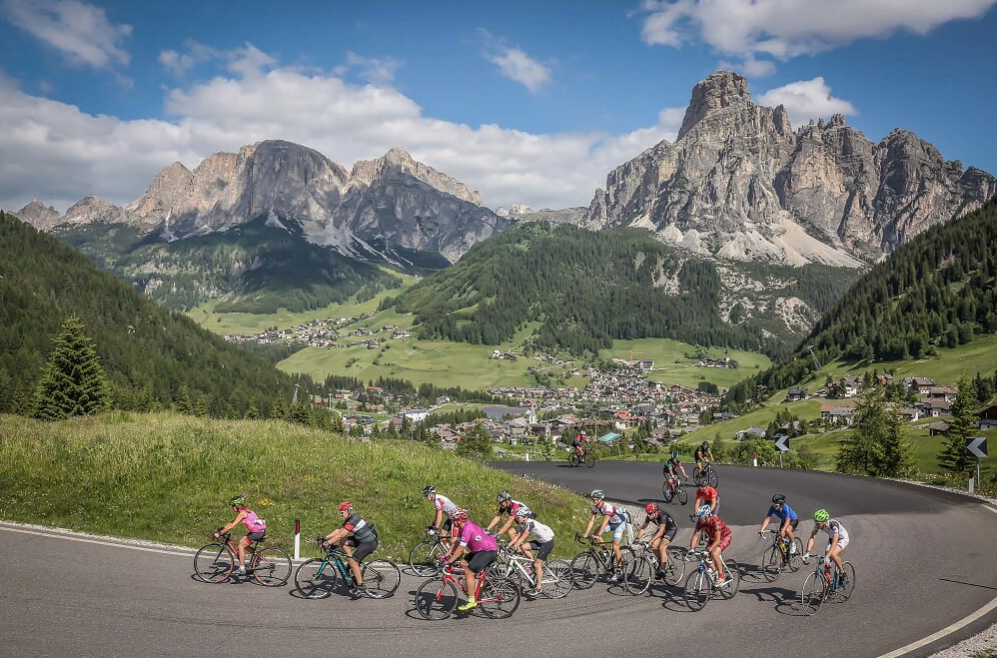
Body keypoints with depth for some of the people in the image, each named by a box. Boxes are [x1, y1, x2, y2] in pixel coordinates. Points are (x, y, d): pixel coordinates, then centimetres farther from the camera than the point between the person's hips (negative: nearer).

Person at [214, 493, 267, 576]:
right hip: (260, 529, 9)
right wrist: (222, 529, 13)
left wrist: (220, 533, -13)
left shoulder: (242, 513, -15)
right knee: (241, 542, 15)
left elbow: (232, 526, -18)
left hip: (258, 531, -9)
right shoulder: (244, 511, 13)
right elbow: (232, 522, 19)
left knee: (241, 546, -2)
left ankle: (242, 569, 0)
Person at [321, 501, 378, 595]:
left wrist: (328, 543, -25)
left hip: (370, 542, -10)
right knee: (343, 542, 3)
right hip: (362, 540, 10)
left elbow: (341, 535, -26)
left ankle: (361, 587, -9)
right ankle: (354, 567, 6)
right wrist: (325, 538, 0)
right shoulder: (349, 519, 9)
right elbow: (338, 530, 8)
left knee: (353, 561, -15)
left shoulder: (353, 520, -21)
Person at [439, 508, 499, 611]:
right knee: (464, 564, 8)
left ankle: (471, 601, -9)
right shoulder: (463, 527, 8)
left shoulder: (468, 528, -23)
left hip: (489, 551, -10)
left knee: (469, 572, -13)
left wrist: (449, 561, -18)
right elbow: (456, 543, 13)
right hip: (480, 549, 10)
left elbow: (460, 549, -23)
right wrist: (445, 555, 7)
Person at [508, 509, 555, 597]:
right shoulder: (523, 524, 4)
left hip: (548, 542, -9)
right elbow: (518, 536, 2)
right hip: (540, 541, 9)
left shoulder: (530, 523, -23)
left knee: (537, 564, -11)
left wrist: (514, 547, -31)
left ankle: (538, 588, -3)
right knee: (523, 547, -7)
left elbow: (523, 538, -28)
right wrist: (508, 545, -6)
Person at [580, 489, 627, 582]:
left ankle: (619, 571, -5)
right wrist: (585, 534, -22)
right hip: (611, 523, 7)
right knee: (596, 534, -15)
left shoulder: (608, 507, -35)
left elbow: (605, 521, -43)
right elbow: (591, 520, -13)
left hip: (619, 523, -7)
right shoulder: (595, 507, -12)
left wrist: (598, 534, -51)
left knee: (615, 547, -15)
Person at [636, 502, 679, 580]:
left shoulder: (663, 516, -37)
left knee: (661, 547, -22)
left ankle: (662, 570, -18)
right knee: (653, 546, -13)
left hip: (671, 529, -6)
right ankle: (661, 560, 13)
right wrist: (637, 538, -30)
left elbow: (661, 531, -44)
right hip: (662, 528, 6)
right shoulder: (650, 516, -18)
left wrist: (651, 541, -52)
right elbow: (643, 528, -15)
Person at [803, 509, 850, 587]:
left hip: (843, 539, -6)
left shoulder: (834, 524, -39)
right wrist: (807, 553, -37)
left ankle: (842, 572, -7)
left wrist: (827, 557, -55)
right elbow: (811, 537, -24)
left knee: (833, 554, -31)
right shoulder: (818, 524, -23)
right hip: (831, 538, 6)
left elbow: (834, 543, -46)